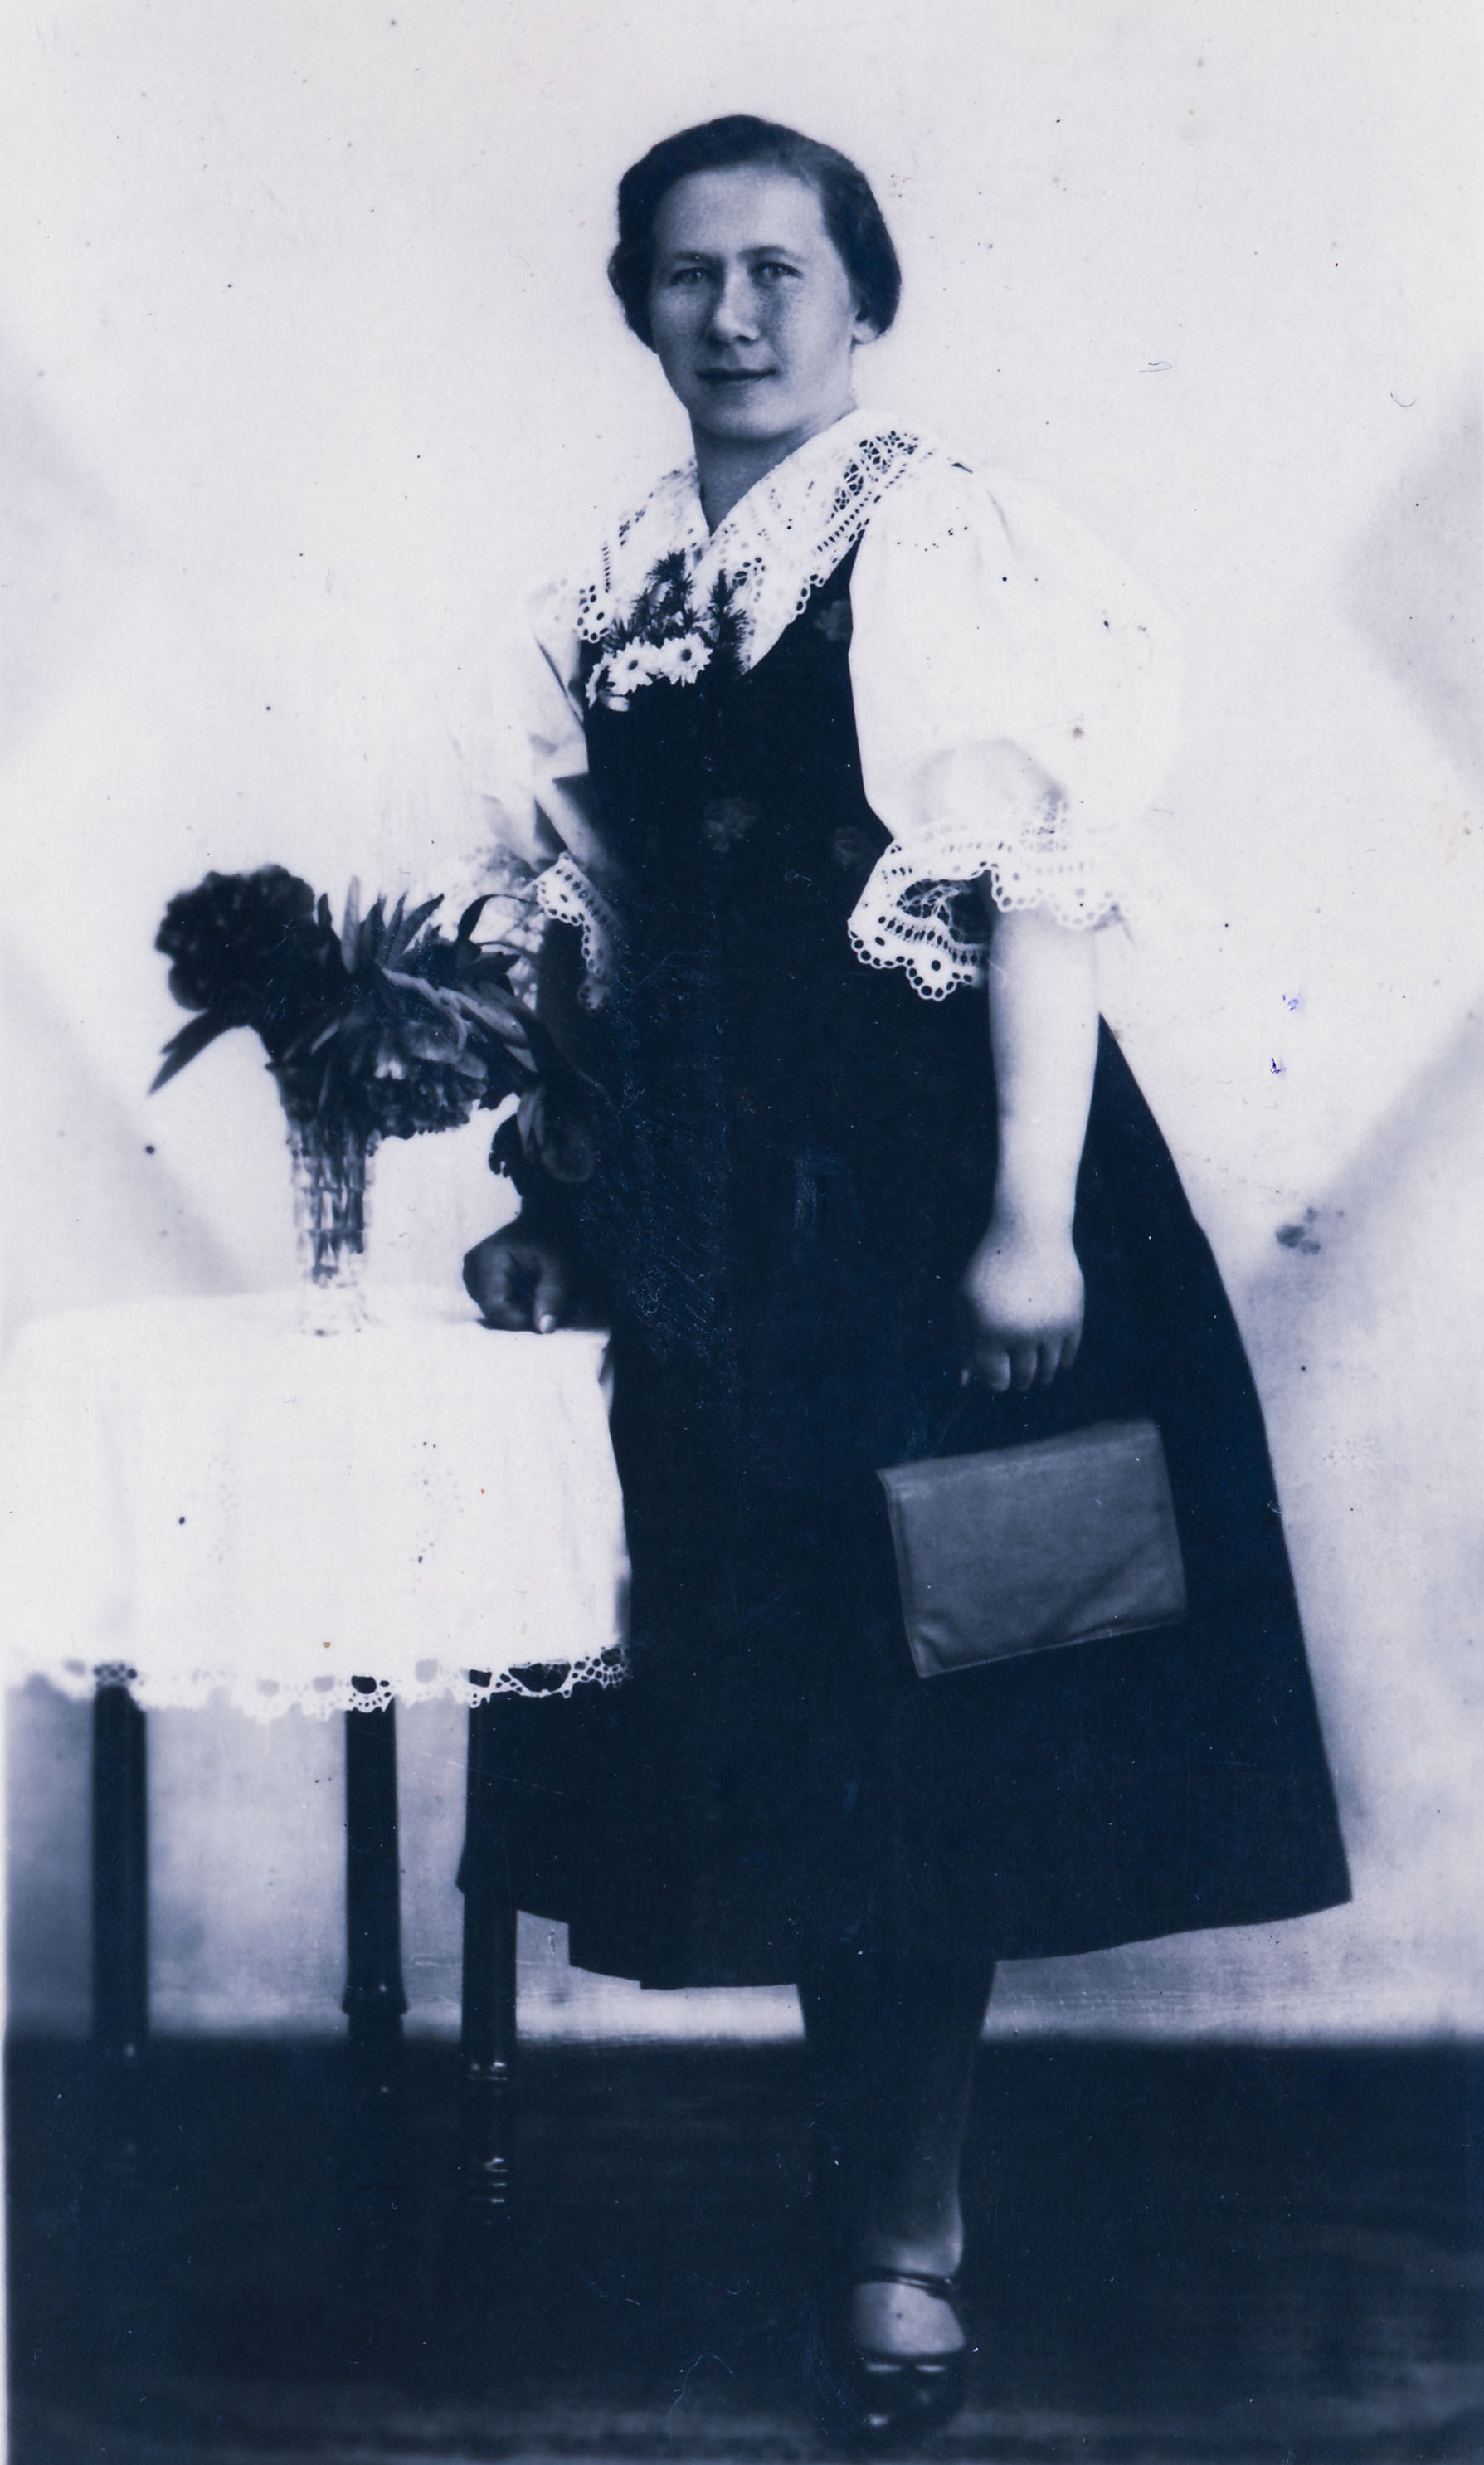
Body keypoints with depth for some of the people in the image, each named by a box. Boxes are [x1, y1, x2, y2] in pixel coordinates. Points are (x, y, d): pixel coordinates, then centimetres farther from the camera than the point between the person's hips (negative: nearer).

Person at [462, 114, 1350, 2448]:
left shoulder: (956, 545, -7)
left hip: (926, 1168, -6)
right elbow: (589, 938, 14)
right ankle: (875, 2149, 30)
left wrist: (1032, 1221, -19)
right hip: (701, 1202, 6)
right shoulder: (614, 596, 11)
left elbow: (1047, 896, -13)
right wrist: (551, 1199, 11)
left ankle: (903, 2232, 14)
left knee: (921, 1705, 0)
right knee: (769, 1700, 12)